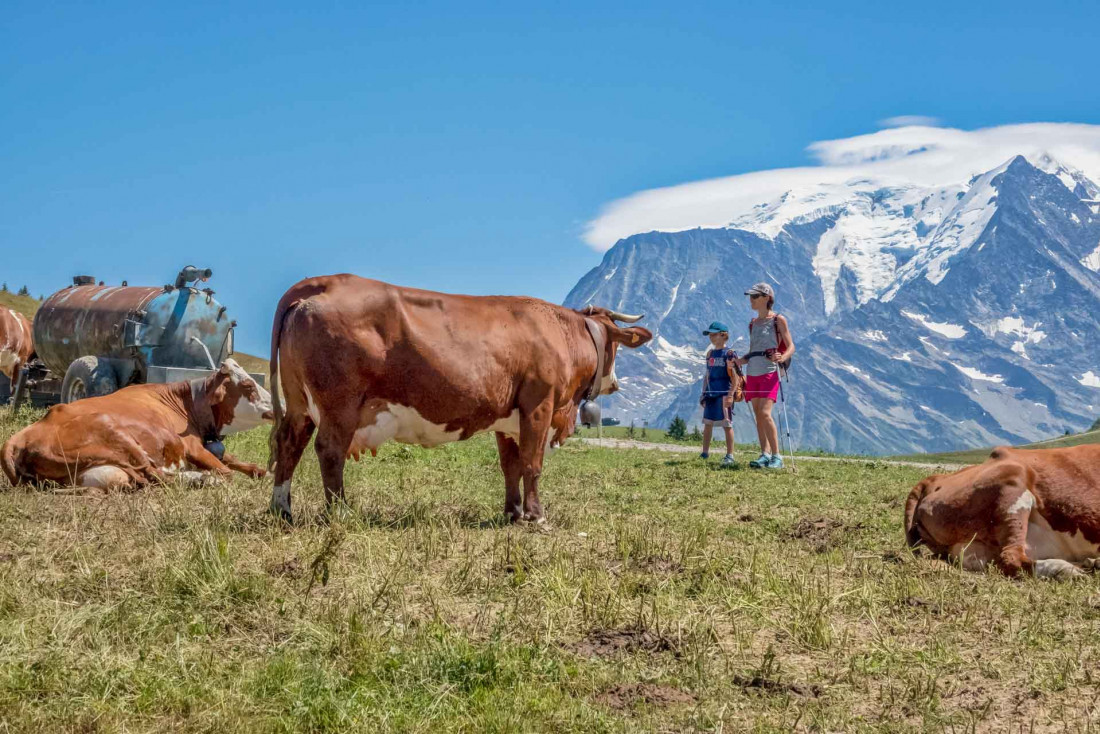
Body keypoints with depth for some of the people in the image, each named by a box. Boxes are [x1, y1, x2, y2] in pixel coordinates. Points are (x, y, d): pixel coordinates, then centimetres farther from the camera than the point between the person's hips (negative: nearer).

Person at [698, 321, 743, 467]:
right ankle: (705, 453, 21)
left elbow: (736, 376, -13)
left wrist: (731, 394, -20)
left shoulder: (729, 354, -8)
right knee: (707, 423, 11)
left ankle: (730, 455, -3)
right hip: (711, 394, 7)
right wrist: (703, 393, 17)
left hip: (724, 394, -7)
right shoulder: (710, 354, 14)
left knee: (726, 423, -7)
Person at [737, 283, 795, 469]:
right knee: (758, 415, 4)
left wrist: (782, 357, -24)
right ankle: (765, 454, 8)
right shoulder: (753, 323, 17)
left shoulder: (778, 320, -1)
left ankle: (777, 456, -14)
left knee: (765, 413, -17)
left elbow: (791, 346, -3)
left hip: (769, 372, -7)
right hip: (753, 373, 7)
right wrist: (738, 361, 4)